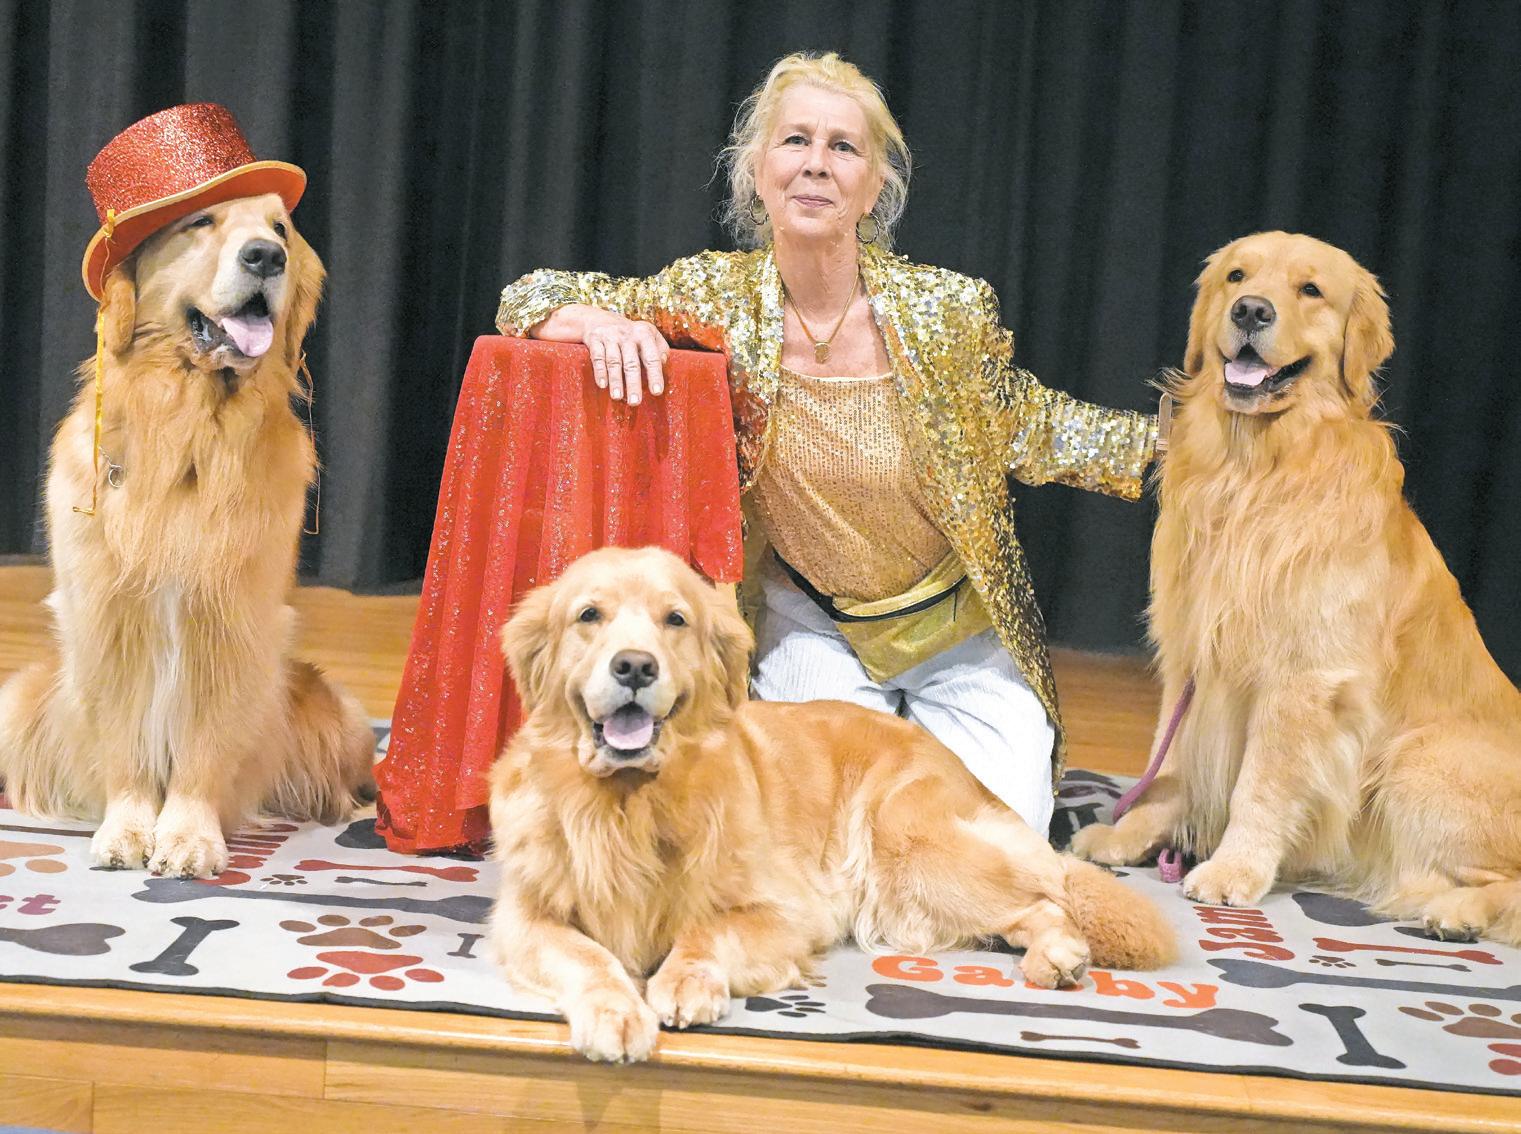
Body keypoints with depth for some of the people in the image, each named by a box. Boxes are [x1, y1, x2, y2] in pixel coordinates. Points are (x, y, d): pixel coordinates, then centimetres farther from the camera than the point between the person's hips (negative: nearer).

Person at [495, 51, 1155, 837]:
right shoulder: (718, 296, -14)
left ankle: (913, 744, 23)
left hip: (959, 625, 0)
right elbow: (529, 299, -10)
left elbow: (1031, 431, 1)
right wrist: (600, 321, -32)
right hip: (809, 620, 0)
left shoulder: (946, 310, -15)